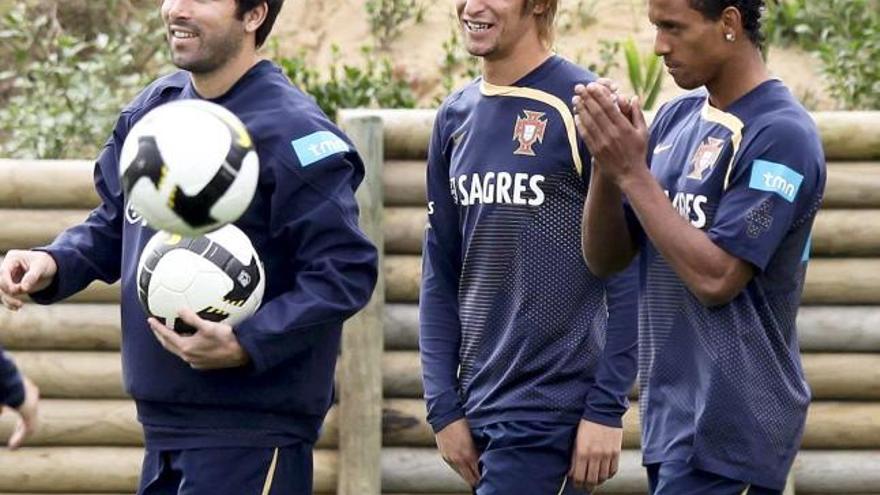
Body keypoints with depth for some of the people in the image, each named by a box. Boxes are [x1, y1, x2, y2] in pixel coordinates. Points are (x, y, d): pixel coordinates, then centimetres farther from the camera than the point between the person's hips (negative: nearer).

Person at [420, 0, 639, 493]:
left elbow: (628, 276, -10)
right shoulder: (456, 117, 10)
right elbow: (441, 275, 13)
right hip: (480, 410, 6)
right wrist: (444, 408, 7)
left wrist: (606, 411, -13)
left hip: (552, 415, -6)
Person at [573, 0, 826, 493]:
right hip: (671, 414, 8)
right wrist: (608, 163, -8)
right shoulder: (677, 119, 11)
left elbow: (716, 277, -19)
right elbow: (605, 258, 10)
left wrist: (633, 172, -16)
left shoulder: (780, 135, -13)